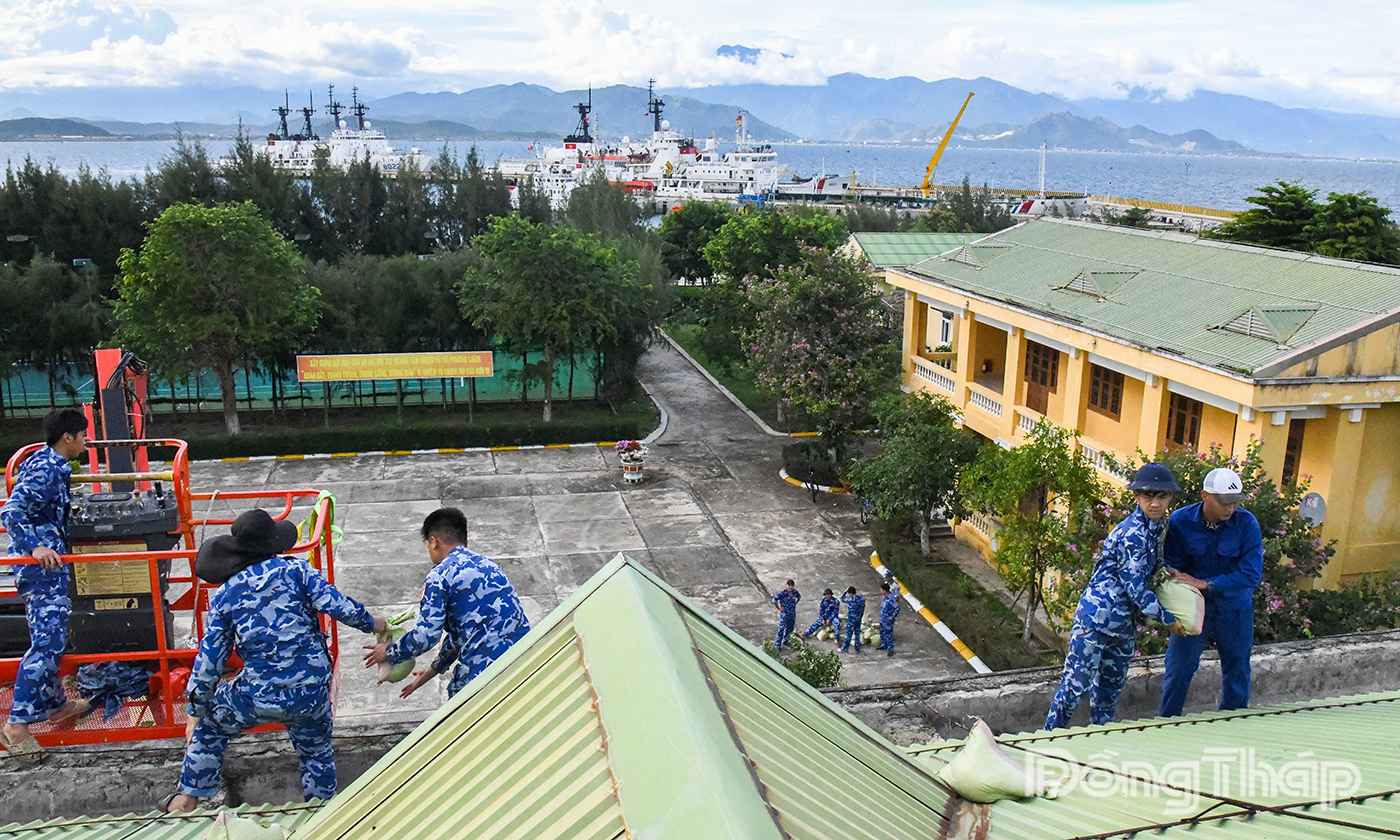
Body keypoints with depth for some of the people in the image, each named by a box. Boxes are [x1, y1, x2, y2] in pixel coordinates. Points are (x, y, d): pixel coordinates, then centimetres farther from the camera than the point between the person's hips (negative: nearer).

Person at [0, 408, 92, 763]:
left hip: (49, 564, 10)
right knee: (47, 642, -11)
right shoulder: (44, 468, -17)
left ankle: (55, 703, 30)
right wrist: (35, 547, -36)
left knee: (52, 638, 18)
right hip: (42, 566, -10)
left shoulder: (52, 464, 13)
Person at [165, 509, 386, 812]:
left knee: (209, 726, 29)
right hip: (312, 692, 0)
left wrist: (196, 713, 15)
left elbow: (209, 660, 4)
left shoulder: (224, 595, 2)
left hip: (258, 696, 0)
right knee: (317, 752, 25)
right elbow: (339, 606, -8)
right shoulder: (296, 570, -2)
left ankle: (189, 799, 38)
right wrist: (372, 623, 13)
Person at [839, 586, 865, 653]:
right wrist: (860, 617, 15)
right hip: (858, 619, 6)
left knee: (848, 634, 5)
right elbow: (863, 609, 5)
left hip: (851, 619, -6)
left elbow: (842, 599, -3)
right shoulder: (861, 599, -3)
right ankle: (857, 649, 20)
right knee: (857, 634, 14)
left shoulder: (850, 600, -21)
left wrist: (845, 591, -2)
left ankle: (845, 648, 16)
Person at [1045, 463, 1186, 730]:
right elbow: (1136, 587, -17)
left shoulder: (1156, 527, 9)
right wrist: (1167, 619, -8)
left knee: (1112, 685, 17)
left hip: (1123, 621, 9)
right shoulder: (1133, 534, -19)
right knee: (1076, 682, -4)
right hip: (1098, 616, -9)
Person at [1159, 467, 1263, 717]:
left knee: (1237, 671, 11)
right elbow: (1173, 568, -7)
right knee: (1179, 670, 0)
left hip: (1233, 607, 0)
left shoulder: (1247, 523, -14)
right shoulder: (1181, 521, -12)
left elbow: (1251, 573, -19)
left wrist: (1206, 583, -26)